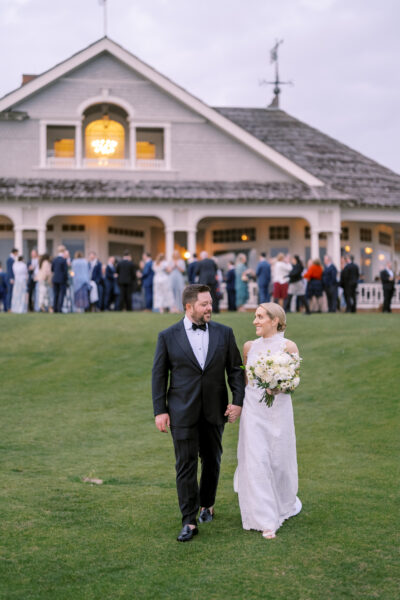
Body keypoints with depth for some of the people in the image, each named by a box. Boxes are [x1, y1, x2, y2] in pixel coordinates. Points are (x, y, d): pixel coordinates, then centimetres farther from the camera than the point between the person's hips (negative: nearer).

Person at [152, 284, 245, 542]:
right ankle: (189, 521, 2)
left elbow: (235, 369, 6)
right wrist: (160, 411, -5)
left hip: (215, 410, 3)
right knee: (186, 465, -3)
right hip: (183, 412, -2)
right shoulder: (168, 336, -3)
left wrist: (238, 400, -5)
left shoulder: (224, 333, 2)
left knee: (212, 461, 14)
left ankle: (207, 504, 37)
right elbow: (159, 375, 0)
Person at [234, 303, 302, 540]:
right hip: (253, 410, 2)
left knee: (279, 460, 9)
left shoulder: (289, 347, -6)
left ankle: (284, 504, 39)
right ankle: (265, 519, 5)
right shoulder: (249, 346, 4)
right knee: (256, 461, -4)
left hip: (278, 410, -2)